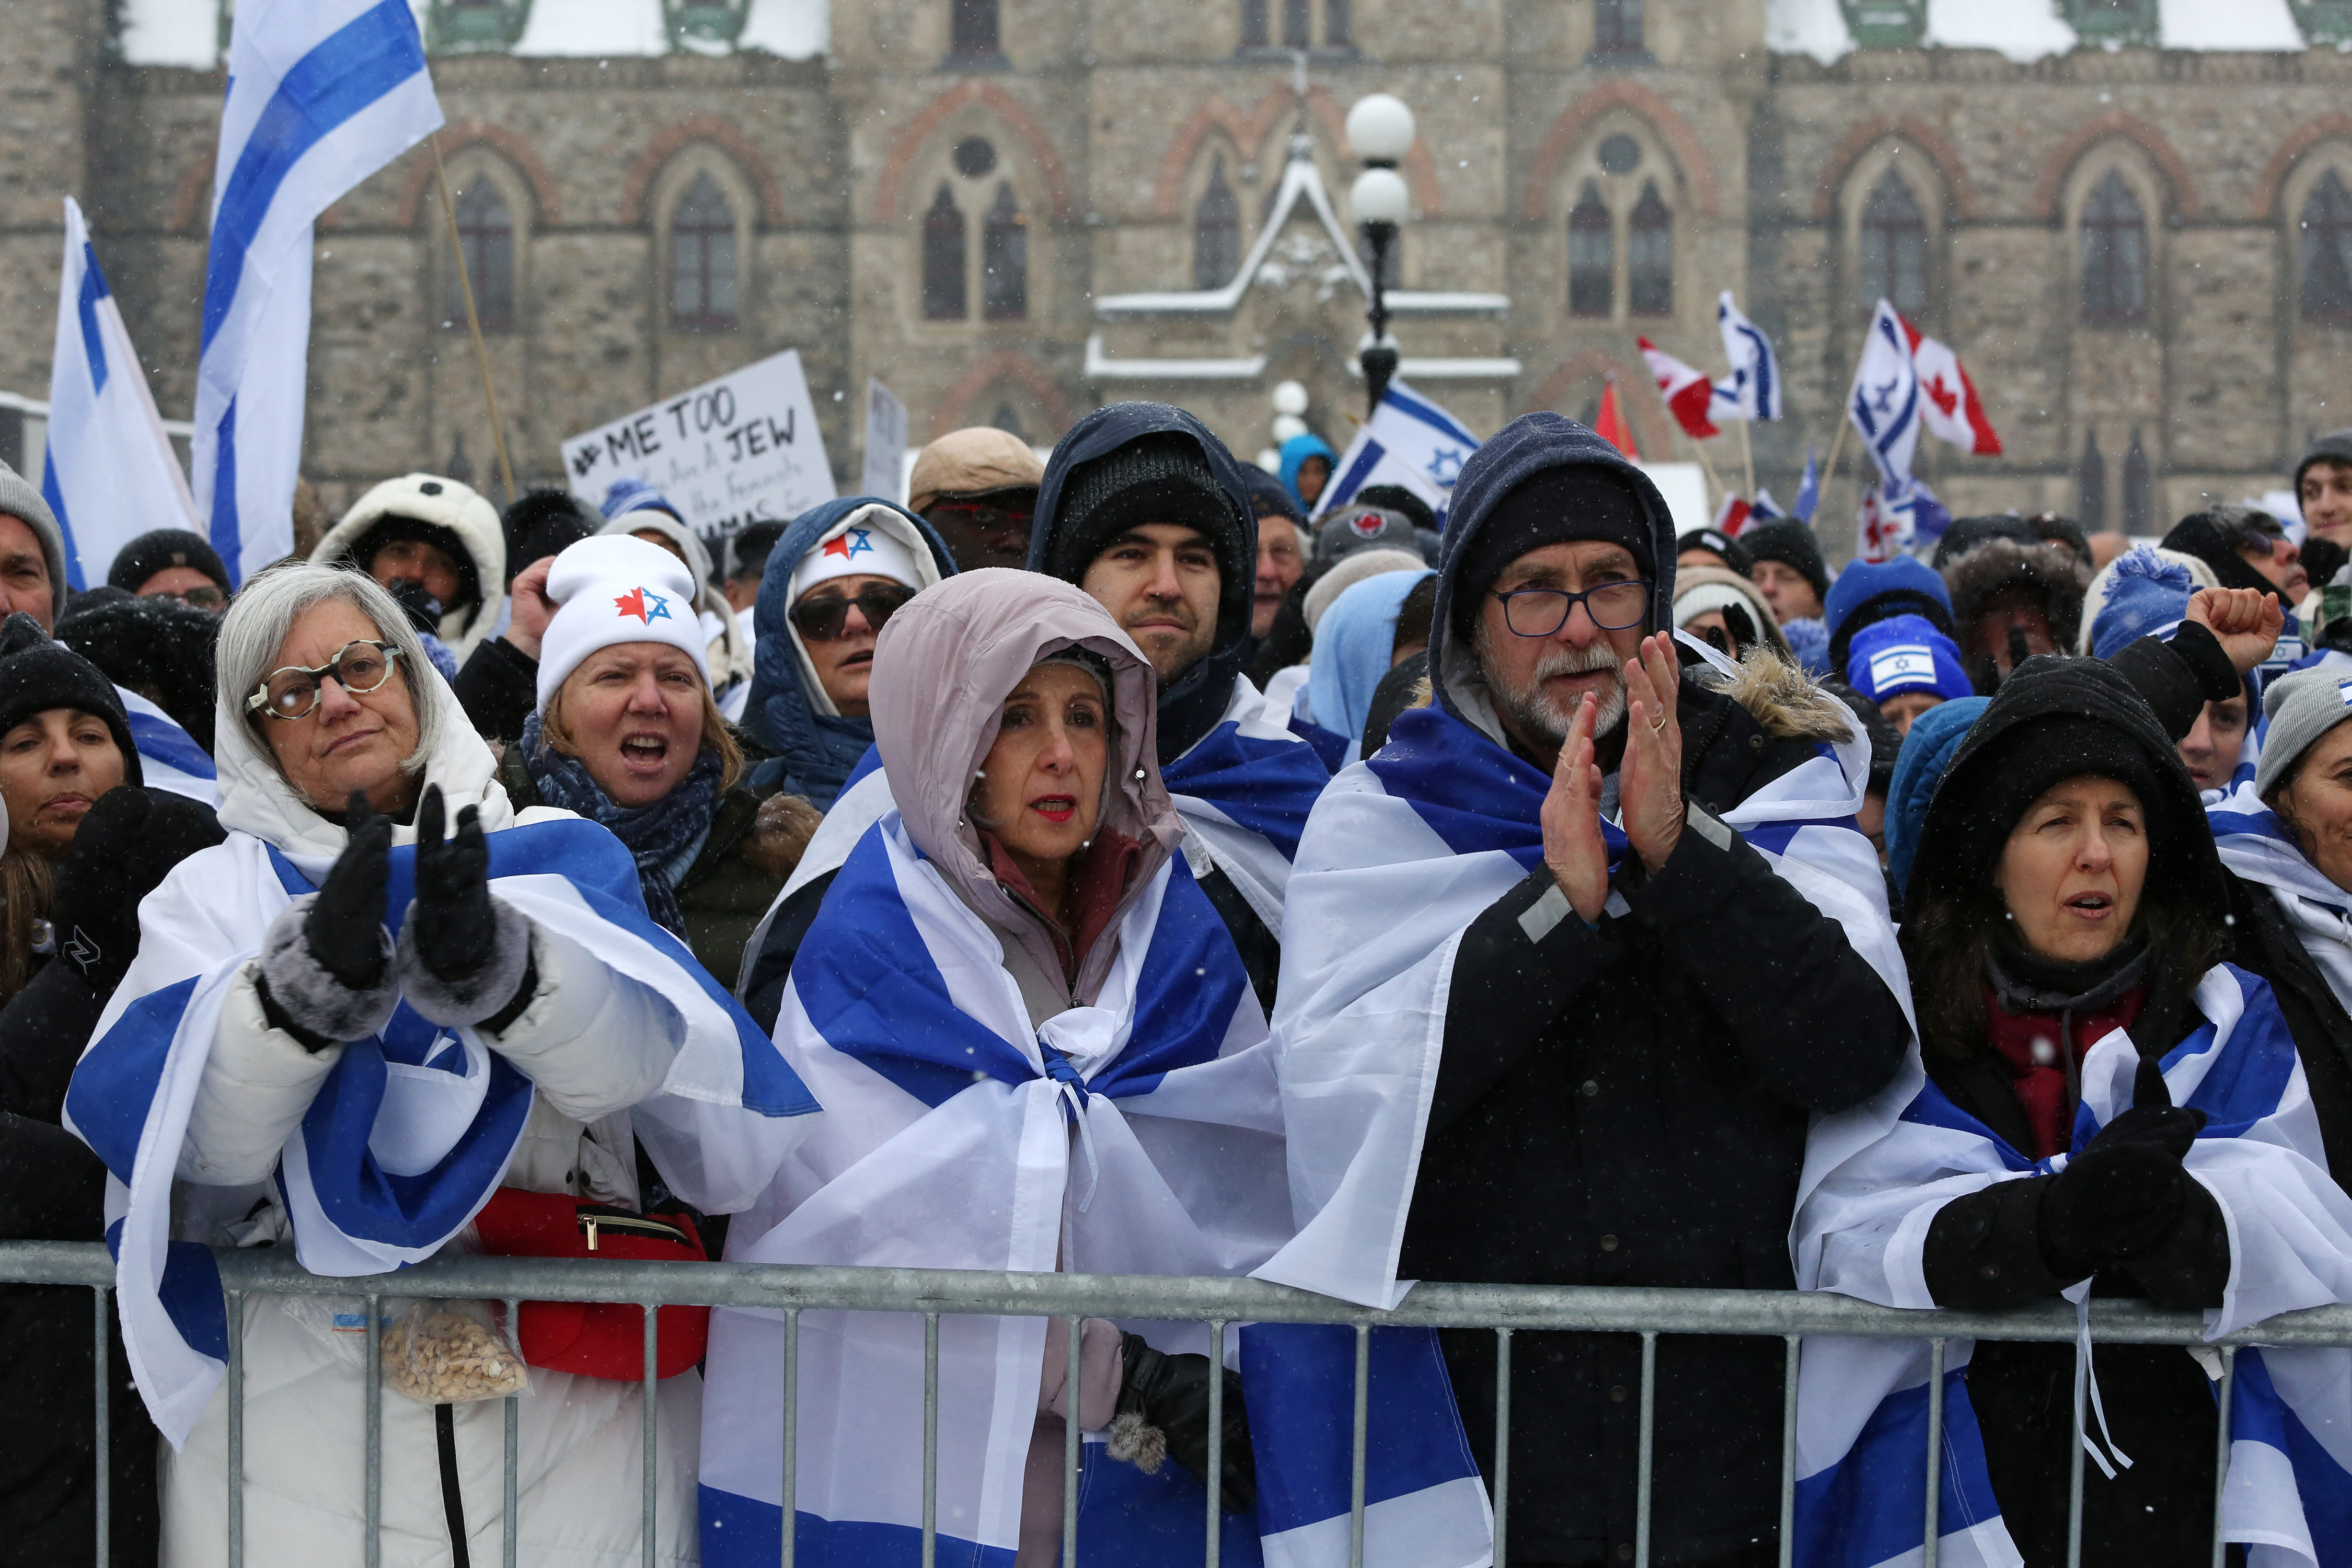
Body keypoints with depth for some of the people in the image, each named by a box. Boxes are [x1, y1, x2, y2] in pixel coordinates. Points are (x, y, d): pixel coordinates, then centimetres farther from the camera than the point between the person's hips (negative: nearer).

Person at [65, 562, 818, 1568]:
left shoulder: (557, 854, 9)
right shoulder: (217, 892, 9)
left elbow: (634, 1050, -10)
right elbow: (199, 1135, -8)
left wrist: (490, 961, -28)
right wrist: (314, 970, -24)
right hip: (300, 1401, 0)